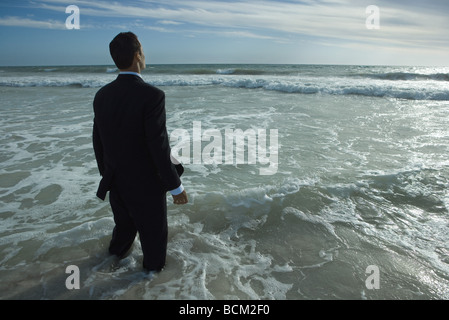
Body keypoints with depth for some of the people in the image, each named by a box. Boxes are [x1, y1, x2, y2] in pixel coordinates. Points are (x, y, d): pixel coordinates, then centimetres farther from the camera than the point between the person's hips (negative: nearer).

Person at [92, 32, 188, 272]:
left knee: (124, 223, 31)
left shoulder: (102, 95, -4)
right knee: (153, 228, 20)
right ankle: (154, 265, 44)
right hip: (146, 185, -6)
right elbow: (159, 148, -25)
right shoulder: (152, 95, -24)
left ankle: (118, 252, 57)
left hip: (116, 182, 6)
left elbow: (98, 142, 5)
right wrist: (176, 187, -14)